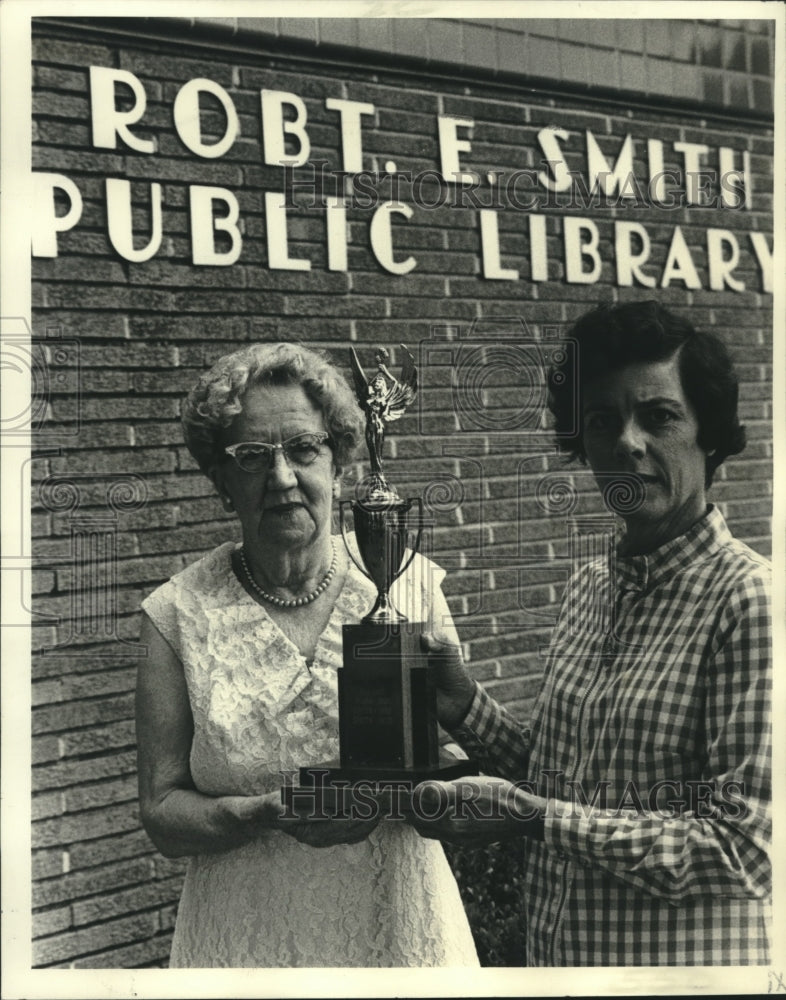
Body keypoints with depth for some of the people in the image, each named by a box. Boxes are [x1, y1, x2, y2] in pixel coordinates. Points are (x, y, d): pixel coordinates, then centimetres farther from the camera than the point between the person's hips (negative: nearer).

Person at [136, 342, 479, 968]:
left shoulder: (411, 583, -4)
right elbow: (162, 815, -6)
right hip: (249, 940, -1)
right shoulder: (180, 615, -6)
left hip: (401, 926, 1)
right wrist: (266, 814, -24)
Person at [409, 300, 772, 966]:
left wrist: (530, 818, -24)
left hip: (688, 961, -6)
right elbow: (559, 776, 8)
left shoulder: (749, 598, -19)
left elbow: (745, 851, -22)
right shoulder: (590, 587, 1)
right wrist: (466, 708, -8)